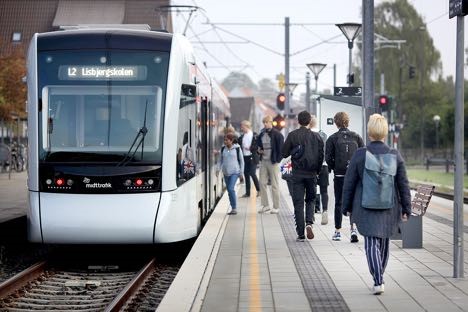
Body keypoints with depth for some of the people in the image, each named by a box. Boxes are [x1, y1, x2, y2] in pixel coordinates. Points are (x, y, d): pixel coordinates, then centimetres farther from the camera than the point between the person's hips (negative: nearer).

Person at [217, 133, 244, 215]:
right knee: (229, 190, 7)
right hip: (226, 173, 5)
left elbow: (241, 161, 2)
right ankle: (233, 208, 15)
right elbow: (221, 160, 15)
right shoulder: (223, 149, 7)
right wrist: (218, 169, 1)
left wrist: (241, 173, 0)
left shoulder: (237, 148, -4)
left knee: (231, 188, -18)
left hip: (234, 172, -5)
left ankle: (234, 208, -11)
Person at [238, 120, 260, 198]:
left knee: (252, 174, -9)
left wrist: (250, 148, -16)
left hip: (252, 158, -6)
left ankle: (258, 190, 9)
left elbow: (257, 145, -8)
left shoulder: (254, 135, -5)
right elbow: (239, 145, 12)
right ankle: (247, 192, 14)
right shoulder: (242, 137, 11)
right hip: (244, 158, 6)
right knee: (246, 175, 8)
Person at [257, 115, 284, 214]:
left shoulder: (277, 134, -8)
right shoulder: (262, 134, 10)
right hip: (263, 161, 6)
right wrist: (259, 150, 3)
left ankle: (276, 207, 7)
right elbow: (258, 144, 24)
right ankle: (265, 205, 13)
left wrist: (277, 160, -13)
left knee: (274, 185, 0)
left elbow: (280, 148, -8)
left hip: (273, 162, -6)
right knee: (262, 183, 4)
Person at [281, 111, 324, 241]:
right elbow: (321, 156, 1)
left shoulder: (293, 135, -7)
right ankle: (309, 223, -7)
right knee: (311, 200, 18)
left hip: (297, 174, -2)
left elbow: (284, 153, -5)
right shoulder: (316, 136, -2)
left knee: (298, 203, 4)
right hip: (312, 174, 2)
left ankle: (300, 234, 2)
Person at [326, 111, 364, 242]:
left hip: (339, 174, -1)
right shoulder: (356, 137, 2)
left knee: (339, 202, 8)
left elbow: (328, 158, -7)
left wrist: (334, 168, 8)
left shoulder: (332, 138, -4)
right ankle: (353, 228, -8)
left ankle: (338, 231, 13)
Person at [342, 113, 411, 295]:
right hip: (389, 207, 3)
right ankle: (379, 277, 32)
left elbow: (349, 183, -3)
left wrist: (347, 207, 7)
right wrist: (406, 209, 9)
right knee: (384, 242, 19)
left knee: (372, 244, -2)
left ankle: (378, 281, -16)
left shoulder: (359, 155, -9)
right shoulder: (395, 156, -4)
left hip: (366, 207, -2)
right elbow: (403, 185, 0)